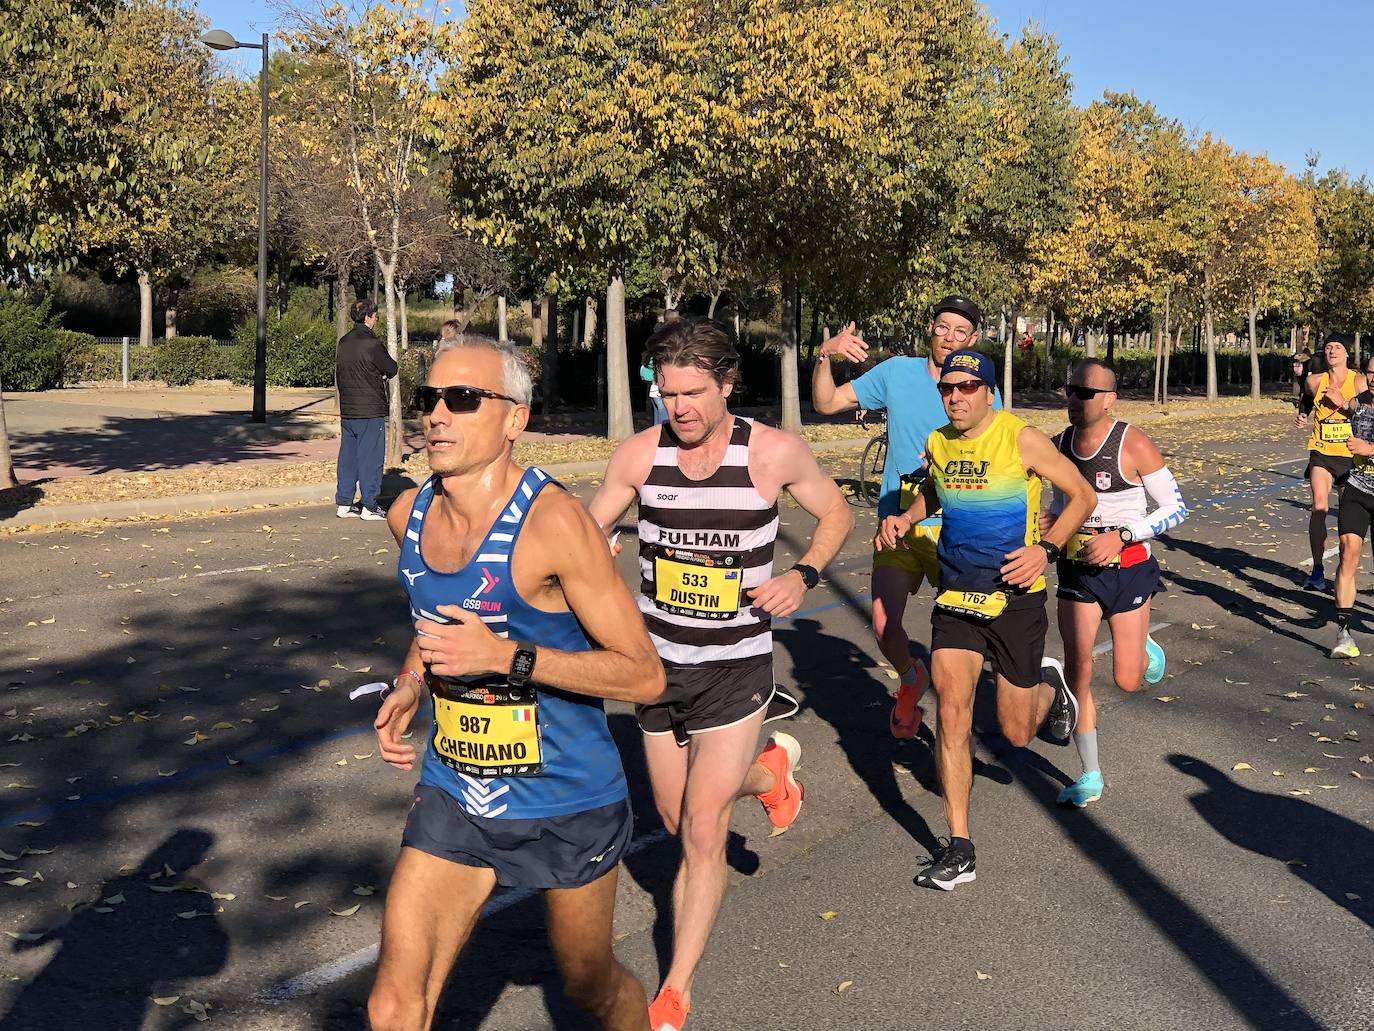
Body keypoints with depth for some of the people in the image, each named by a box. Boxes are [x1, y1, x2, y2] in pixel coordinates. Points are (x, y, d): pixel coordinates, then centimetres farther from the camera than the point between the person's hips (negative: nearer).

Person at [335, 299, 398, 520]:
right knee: (370, 457, -1)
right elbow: (392, 369, -6)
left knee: (348, 456, 12)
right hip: (370, 410, -7)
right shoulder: (371, 343, -14)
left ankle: (344, 503, 15)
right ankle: (369, 506, 1)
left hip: (347, 409, 7)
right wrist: (381, 373, 15)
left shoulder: (343, 342, 10)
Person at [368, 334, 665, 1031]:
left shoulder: (551, 522, -23)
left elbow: (644, 675, -21)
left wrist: (506, 657, -30)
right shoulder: (409, 515, -2)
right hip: (454, 797, 5)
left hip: (567, 807, -4)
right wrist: (410, 685, 1)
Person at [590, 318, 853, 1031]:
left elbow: (836, 514, 4)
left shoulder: (775, 453, -13)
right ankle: (769, 767, 48)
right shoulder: (639, 454, -8)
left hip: (736, 665, -3)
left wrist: (803, 576, -13)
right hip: (660, 660, 4)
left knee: (702, 835, -4)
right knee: (679, 822, 17)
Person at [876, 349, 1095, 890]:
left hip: (1016, 599, -3)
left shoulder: (1022, 439, -11)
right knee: (951, 713, -12)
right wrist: (904, 519, 4)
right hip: (957, 597, 3)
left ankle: (1048, 685, 44)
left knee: (1017, 733, 7)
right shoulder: (936, 444, 3)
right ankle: (958, 849, -2)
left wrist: (1046, 548, -17)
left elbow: (1082, 496, -3)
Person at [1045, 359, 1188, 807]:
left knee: (1127, 680, 3)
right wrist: (1050, 521, -6)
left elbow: (1175, 508, -11)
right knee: (1077, 670, -4)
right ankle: (1090, 777, 10)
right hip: (1076, 569, 4)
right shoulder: (1057, 446, 0)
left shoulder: (1134, 445, -15)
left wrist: (1121, 536, -22)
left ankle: (1146, 650, 42)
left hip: (1128, 570, -3)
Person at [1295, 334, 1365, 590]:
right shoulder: (1315, 381, 3)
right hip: (1321, 453, 1)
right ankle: (1317, 569, -10)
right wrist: (1302, 416, 8)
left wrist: (1343, 403, -22)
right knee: (1319, 507, -16)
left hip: (1349, 455, -1)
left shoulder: (1358, 381, -5)